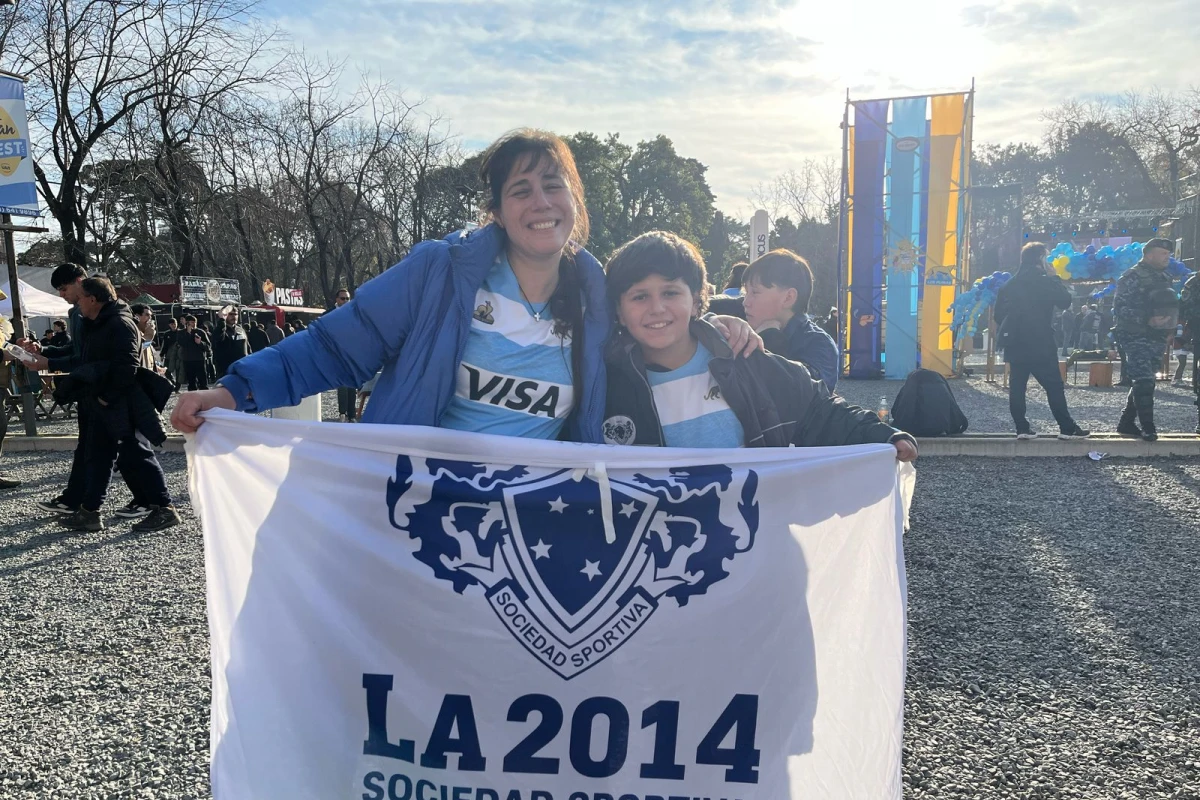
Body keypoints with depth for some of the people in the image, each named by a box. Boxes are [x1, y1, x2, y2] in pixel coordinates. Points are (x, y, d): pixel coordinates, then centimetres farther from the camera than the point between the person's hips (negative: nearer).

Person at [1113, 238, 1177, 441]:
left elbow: (1169, 305, 29)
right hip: (1136, 338, -8)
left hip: (1157, 338, 9)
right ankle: (1148, 428, -8)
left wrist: (1171, 320, 9)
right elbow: (1120, 308, -18)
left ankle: (1126, 423, 18)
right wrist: (1147, 320, -26)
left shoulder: (1163, 277, 16)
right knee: (1144, 382, -13)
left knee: (1143, 382, 10)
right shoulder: (1132, 276, -10)